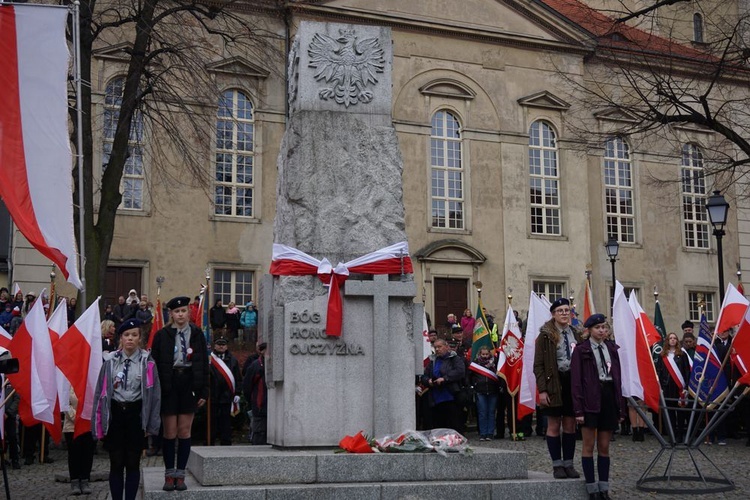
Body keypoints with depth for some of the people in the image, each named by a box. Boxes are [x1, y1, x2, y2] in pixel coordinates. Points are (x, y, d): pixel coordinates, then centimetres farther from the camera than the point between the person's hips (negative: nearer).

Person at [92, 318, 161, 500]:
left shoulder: (147, 362, -3)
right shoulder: (110, 361, 2)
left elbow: (153, 392, -2)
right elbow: (101, 391, 5)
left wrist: (150, 423, -4)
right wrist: (100, 422, 2)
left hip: (136, 414, -1)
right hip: (114, 414, 1)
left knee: (133, 463, 5)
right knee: (116, 463, 6)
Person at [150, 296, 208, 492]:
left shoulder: (196, 334, 5)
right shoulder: (162, 335, 1)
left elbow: (204, 363, 6)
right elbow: (155, 363, 0)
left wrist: (203, 391, 1)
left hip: (189, 385, 1)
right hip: (168, 386, -1)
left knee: (184, 431, 4)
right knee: (170, 431, 2)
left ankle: (180, 475, 11)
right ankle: (169, 475, 13)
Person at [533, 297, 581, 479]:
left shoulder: (576, 334, 11)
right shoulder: (545, 336, -2)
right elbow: (538, 365, -5)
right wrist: (542, 390, -12)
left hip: (573, 382, 4)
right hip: (554, 384, -4)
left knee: (570, 425, 8)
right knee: (554, 426, 1)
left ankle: (568, 463, 15)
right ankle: (557, 464, 8)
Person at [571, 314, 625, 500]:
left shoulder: (612, 348, 11)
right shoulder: (581, 350, -3)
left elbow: (618, 378, 13)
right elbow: (576, 381, -7)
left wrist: (621, 407, 8)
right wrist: (578, 409, -14)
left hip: (609, 398, 5)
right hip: (590, 400, -5)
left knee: (604, 446, 8)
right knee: (589, 445, 0)